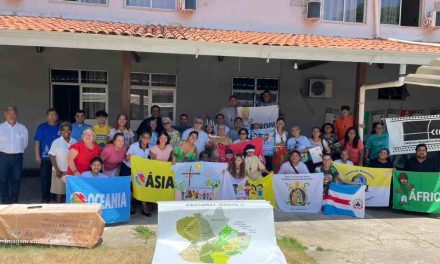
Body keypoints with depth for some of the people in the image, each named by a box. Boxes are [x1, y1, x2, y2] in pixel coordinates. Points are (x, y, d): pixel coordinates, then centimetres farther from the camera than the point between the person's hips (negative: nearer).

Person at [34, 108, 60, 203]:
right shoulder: (42, 127, 3)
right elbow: (37, 142, 2)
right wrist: (37, 156, -4)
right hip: (45, 157, -1)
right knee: (45, 177, 2)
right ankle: (45, 198, 11)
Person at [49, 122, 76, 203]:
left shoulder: (75, 142, 4)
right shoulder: (56, 142, -2)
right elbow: (52, 156, -3)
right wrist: (57, 170, -9)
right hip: (60, 171, -2)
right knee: (59, 191, 5)